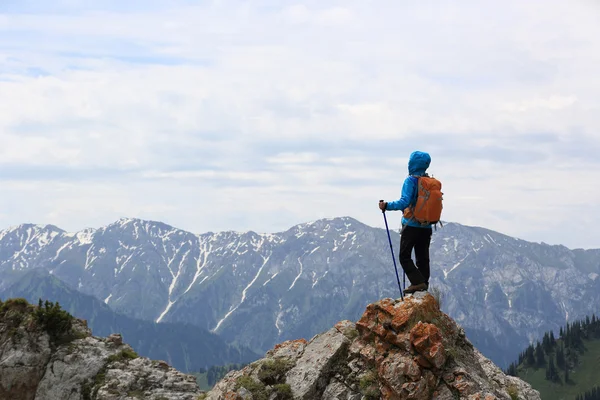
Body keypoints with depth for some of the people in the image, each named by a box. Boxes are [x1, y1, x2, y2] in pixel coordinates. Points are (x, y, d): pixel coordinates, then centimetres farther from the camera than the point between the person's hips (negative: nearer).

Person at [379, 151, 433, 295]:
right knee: (423, 258, 12)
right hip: (427, 227, 6)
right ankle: (424, 285, 10)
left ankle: (417, 282, -14)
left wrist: (387, 205, -21)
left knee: (405, 256, -1)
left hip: (411, 225, -6)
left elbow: (404, 202, -22)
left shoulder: (410, 180, -11)